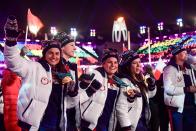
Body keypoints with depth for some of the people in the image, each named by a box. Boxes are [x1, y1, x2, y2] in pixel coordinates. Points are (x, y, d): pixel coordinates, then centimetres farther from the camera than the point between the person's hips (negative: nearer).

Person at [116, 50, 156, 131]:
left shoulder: (140, 79, 6)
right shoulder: (125, 82, -19)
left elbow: (150, 95, 20)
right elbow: (121, 107, -24)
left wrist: (152, 85, 1)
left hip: (144, 121, 8)